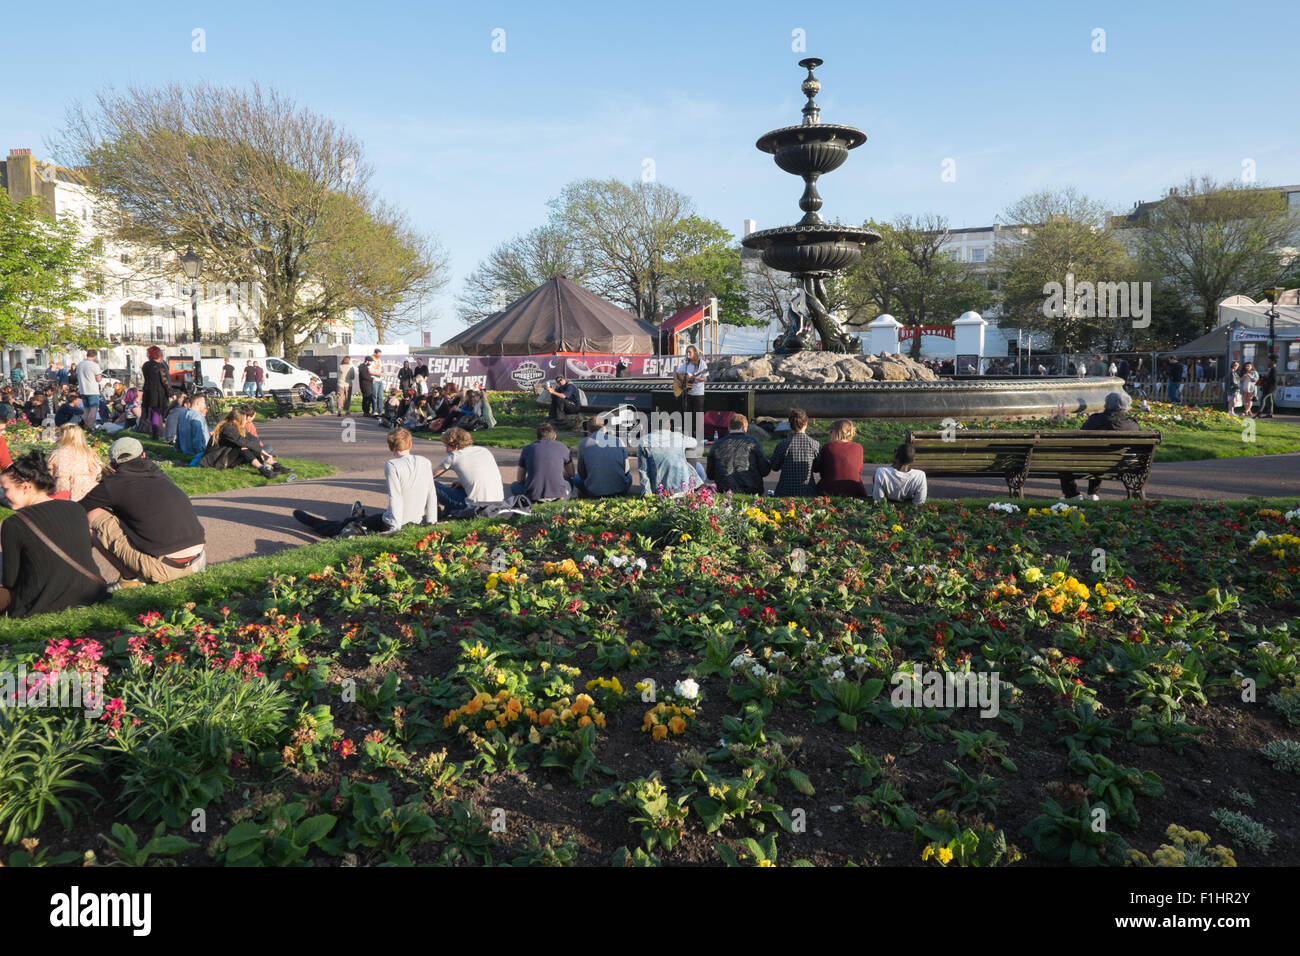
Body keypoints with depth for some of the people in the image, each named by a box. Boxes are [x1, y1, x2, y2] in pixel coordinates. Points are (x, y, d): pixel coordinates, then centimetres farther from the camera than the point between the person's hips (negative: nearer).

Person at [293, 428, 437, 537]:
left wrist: (395, 528, -19)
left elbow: (395, 498, -22)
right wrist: (431, 523, 8)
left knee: (351, 523, 21)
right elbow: (432, 494, 1)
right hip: (417, 521, 4)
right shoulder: (425, 462, -2)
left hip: (396, 524, -4)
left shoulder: (392, 466, -18)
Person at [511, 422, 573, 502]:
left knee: (514, 486, 30)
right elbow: (571, 474, 25)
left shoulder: (527, 449, 13)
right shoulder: (561, 447, 11)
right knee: (570, 483, 34)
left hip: (533, 495, 0)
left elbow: (519, 479, 18)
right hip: (558, 493, 0)